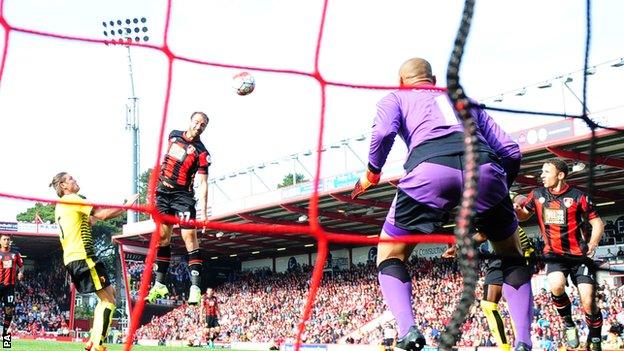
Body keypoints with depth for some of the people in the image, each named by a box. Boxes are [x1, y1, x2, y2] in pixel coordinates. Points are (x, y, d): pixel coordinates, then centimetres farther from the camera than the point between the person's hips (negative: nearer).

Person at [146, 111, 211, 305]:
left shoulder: (201, 153, -10)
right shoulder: (174, 135, 5)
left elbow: (203, 183, -16)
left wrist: (203, 211, -25)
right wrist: (158, 178, 22)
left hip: (183, 195, -5)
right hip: (163, 191, 5)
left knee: (189, 236, -15)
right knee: (163, 236, 7)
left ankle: (195, 287, -18)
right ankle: (160, 284, 13)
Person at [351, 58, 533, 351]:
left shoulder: (395, 97, 30)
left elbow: (384, 132, 5)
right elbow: (511, 152, 27)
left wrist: (371, 174, 19)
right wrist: (499, 187, 42)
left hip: (430, 169, -3)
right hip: (484, 169, 3)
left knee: (390, 257, 17)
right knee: (512, 257, 25)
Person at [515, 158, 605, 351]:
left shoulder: (578, 196, -6)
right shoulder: (537, 195, 4)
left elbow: (598, 223, 1)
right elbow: (523, 216, 19)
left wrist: (591, 246, -15)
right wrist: (516, 208, -5)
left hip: (579, 255, -2)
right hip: (554, 255, 2)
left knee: (588, 303, -11)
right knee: (556, 286, -29)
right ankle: (569, 326, -3)